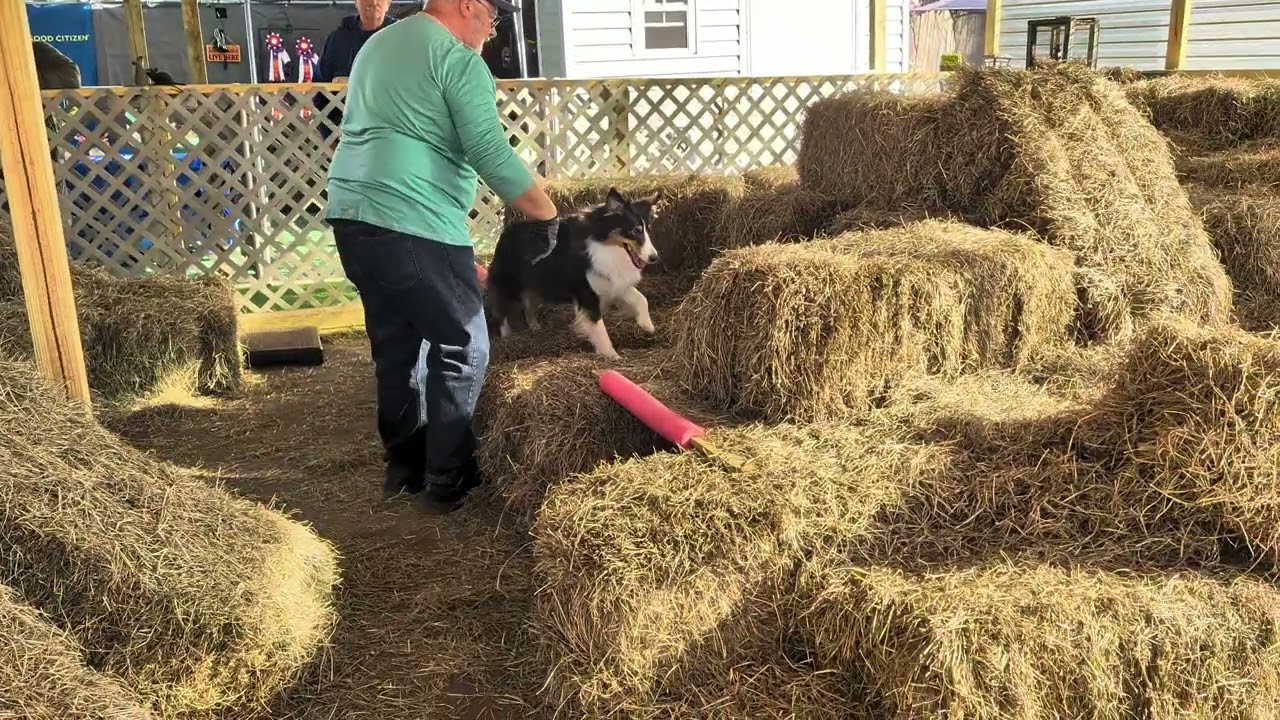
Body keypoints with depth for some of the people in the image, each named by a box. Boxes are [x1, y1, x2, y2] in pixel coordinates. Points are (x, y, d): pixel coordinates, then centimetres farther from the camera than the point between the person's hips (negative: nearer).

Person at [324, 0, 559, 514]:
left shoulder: (378, 43, 24)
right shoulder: (457, 57, -6)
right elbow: (491, 154, -15)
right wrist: (547, 215, -6)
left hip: (351, 217, 9)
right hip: (414, 226, -9)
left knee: (394, 347, 17)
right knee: (462, 349, 2)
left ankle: (403, 467, 27)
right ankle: (447, 482, 7)